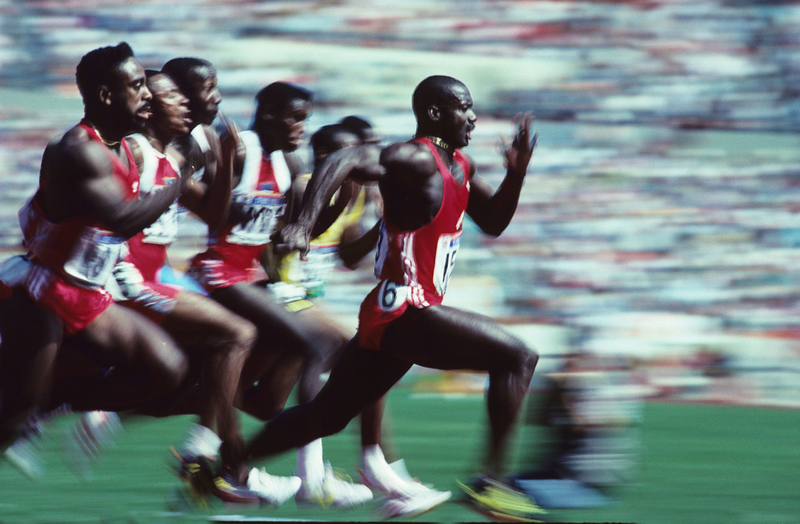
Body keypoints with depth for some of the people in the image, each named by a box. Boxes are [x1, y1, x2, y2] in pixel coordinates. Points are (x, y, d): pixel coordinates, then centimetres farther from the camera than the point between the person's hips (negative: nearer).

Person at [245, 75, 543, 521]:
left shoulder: (459, 166, 16)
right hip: (405, 312, -10)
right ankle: (491, 481, -14)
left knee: (327, 415, 17)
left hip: (387, 316, 10)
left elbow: (493, 222, 24)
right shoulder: (417, 159, -15)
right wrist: (305, 224, -41)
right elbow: (342, 162, -29)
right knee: (517, 358, -13)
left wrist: (516, 174, 6)